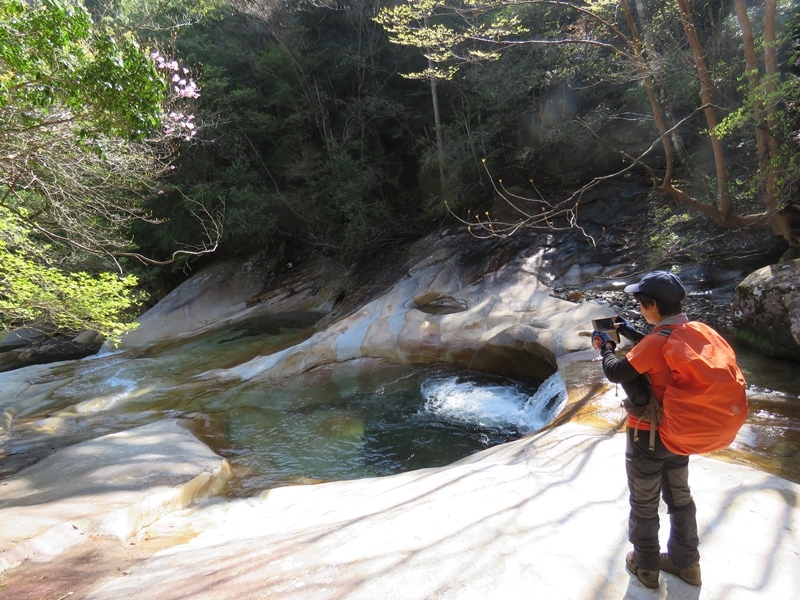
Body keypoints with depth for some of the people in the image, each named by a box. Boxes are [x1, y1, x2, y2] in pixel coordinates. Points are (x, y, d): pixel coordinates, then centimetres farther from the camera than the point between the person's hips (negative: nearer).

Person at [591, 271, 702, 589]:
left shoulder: (657, 340, -29)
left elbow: (616, 373, -24)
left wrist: (606, 346, -6)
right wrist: (629, 333, 13)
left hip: (648, 434, -7)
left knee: (644, 503, 12)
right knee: (680, 497, 23)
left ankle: (646, 566, 28)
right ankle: (686, 563, 39)